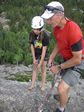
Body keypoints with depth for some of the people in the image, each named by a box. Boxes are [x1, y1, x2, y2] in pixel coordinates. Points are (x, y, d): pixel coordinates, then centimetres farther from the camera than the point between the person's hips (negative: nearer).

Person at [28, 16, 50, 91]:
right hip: (36, 53, 4)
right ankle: (32, 85, 15)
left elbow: (44, 50, -28)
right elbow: (32, 46, -10)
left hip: (44, 54, -3)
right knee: (35, 69, 9)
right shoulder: (32, 34, -20)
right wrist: (34, 59, -9)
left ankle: (43, 85, 18)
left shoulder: (45, 35, -32)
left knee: (43, 69, 5)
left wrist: (40, 63, -25)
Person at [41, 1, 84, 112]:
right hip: (66, 59, 8)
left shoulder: (73, 31, -38)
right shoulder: (56, 26, -12)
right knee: (65, 81, 29)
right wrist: (51, 58, -3)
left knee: (62, 88, -13)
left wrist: (59, 67, -20)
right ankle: (65, 97, 58)